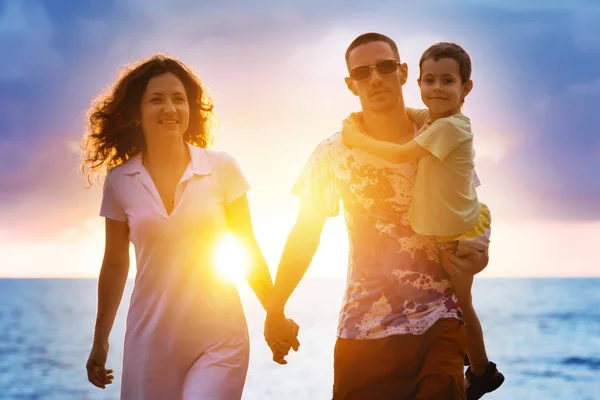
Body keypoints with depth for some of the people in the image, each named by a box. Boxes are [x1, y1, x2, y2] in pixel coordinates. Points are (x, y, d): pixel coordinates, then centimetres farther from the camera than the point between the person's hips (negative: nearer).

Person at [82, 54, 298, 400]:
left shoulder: (222, 170, -3)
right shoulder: (120, 182, 1)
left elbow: (249, 251, 5)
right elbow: (115, 265, 10)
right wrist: (100, 341, 13)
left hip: (219, 340, -1)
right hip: (150, 341, 2)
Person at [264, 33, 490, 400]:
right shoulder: (334, 153, -1)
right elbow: (305, 234, 5)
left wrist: (479, 255, -10)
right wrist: (276, 310, 1)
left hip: (437, 321, 0)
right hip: (362, 328, 0)